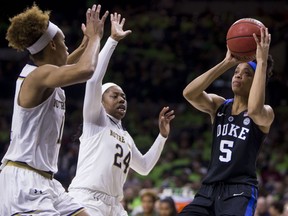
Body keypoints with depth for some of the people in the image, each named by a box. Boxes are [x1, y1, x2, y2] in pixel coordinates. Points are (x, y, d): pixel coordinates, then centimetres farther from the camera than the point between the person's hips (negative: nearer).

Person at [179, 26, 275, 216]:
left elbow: (255, 110, -29)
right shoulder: (219, 105, 11)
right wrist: (226, 63, -10)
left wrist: (262, 62, -24)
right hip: (210, 189, 6)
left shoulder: (265, 113, -2)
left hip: (241, 192, -6)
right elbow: (189, 93, -9)